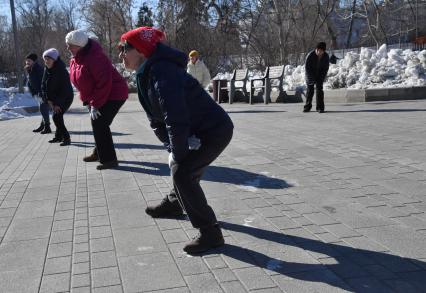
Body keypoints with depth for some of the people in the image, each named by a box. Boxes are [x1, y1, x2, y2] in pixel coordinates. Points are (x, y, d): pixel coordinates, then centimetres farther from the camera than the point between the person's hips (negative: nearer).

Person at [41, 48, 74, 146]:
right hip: (55, 98, 7)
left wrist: (58, 104, -22)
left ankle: (66, 138, -11)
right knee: (57, 117, 13)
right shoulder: (47, 70, -1)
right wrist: (49, 101, -6)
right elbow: (44, 86, 3)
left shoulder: (62, 71, -23)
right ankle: (59, 137, 30)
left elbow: (65, 89, -24)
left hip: (66, 98, -7)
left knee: (56, 117, -17)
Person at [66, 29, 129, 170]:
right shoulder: (75, 60, 5)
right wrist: (87, 101, 6)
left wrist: (95, 104, -24)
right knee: (97, 123, 18)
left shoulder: (94, 58, -26)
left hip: (113, 95, -10)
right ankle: (99, 153, 36)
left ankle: (109, 159, -8)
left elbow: (104, 83, -29)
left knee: (99, 123, -14)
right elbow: (82, 84, 14)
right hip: (99, 96, 10)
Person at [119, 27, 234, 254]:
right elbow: (156, 120, 6)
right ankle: (174, 203, 54)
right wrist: (172, 149, -5)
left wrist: (177, 154, -20)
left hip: (215, 131, -10)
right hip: (198, 131, 10)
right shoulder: (145, 75, 5)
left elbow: (176, 120, -33)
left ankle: (210, 233, -8)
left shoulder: (162, 73, -27)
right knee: (181, 166, 26)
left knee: (182, 173, -18)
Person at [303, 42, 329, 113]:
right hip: (310, 74, -1)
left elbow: (326, 68, -4)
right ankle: (307, 106, 13)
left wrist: (322, 77, -12)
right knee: (310, 90, -1)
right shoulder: (311, 55, -25)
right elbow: (307, 66, -18)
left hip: (319, 75, 1)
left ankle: (320, 107, -4)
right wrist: (310, 77, -20)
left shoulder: (326, 56, -16)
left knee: (319, 89, -8)